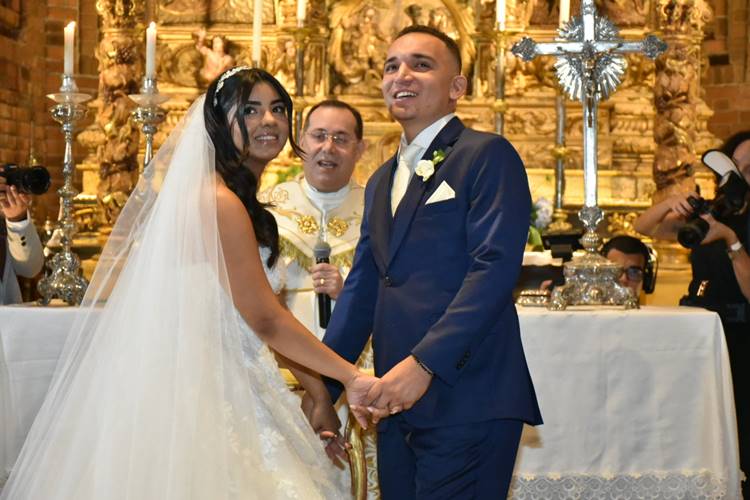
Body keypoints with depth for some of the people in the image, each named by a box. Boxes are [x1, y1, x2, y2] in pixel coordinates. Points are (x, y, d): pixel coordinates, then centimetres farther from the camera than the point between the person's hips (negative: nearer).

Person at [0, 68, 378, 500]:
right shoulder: (220, 201, -16)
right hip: (203, 391, -9)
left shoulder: (238, 199, 14)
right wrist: (351, 377, -11)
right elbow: (266, 320, -17)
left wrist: (318, 388, 9)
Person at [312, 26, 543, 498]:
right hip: (397, 405, 7)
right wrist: (321, 389, 12)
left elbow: (495, 268, -15)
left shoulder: (487, 154, -3)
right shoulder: (381, 181, 20)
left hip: (467, 400, -7)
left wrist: (424, 363, -22)